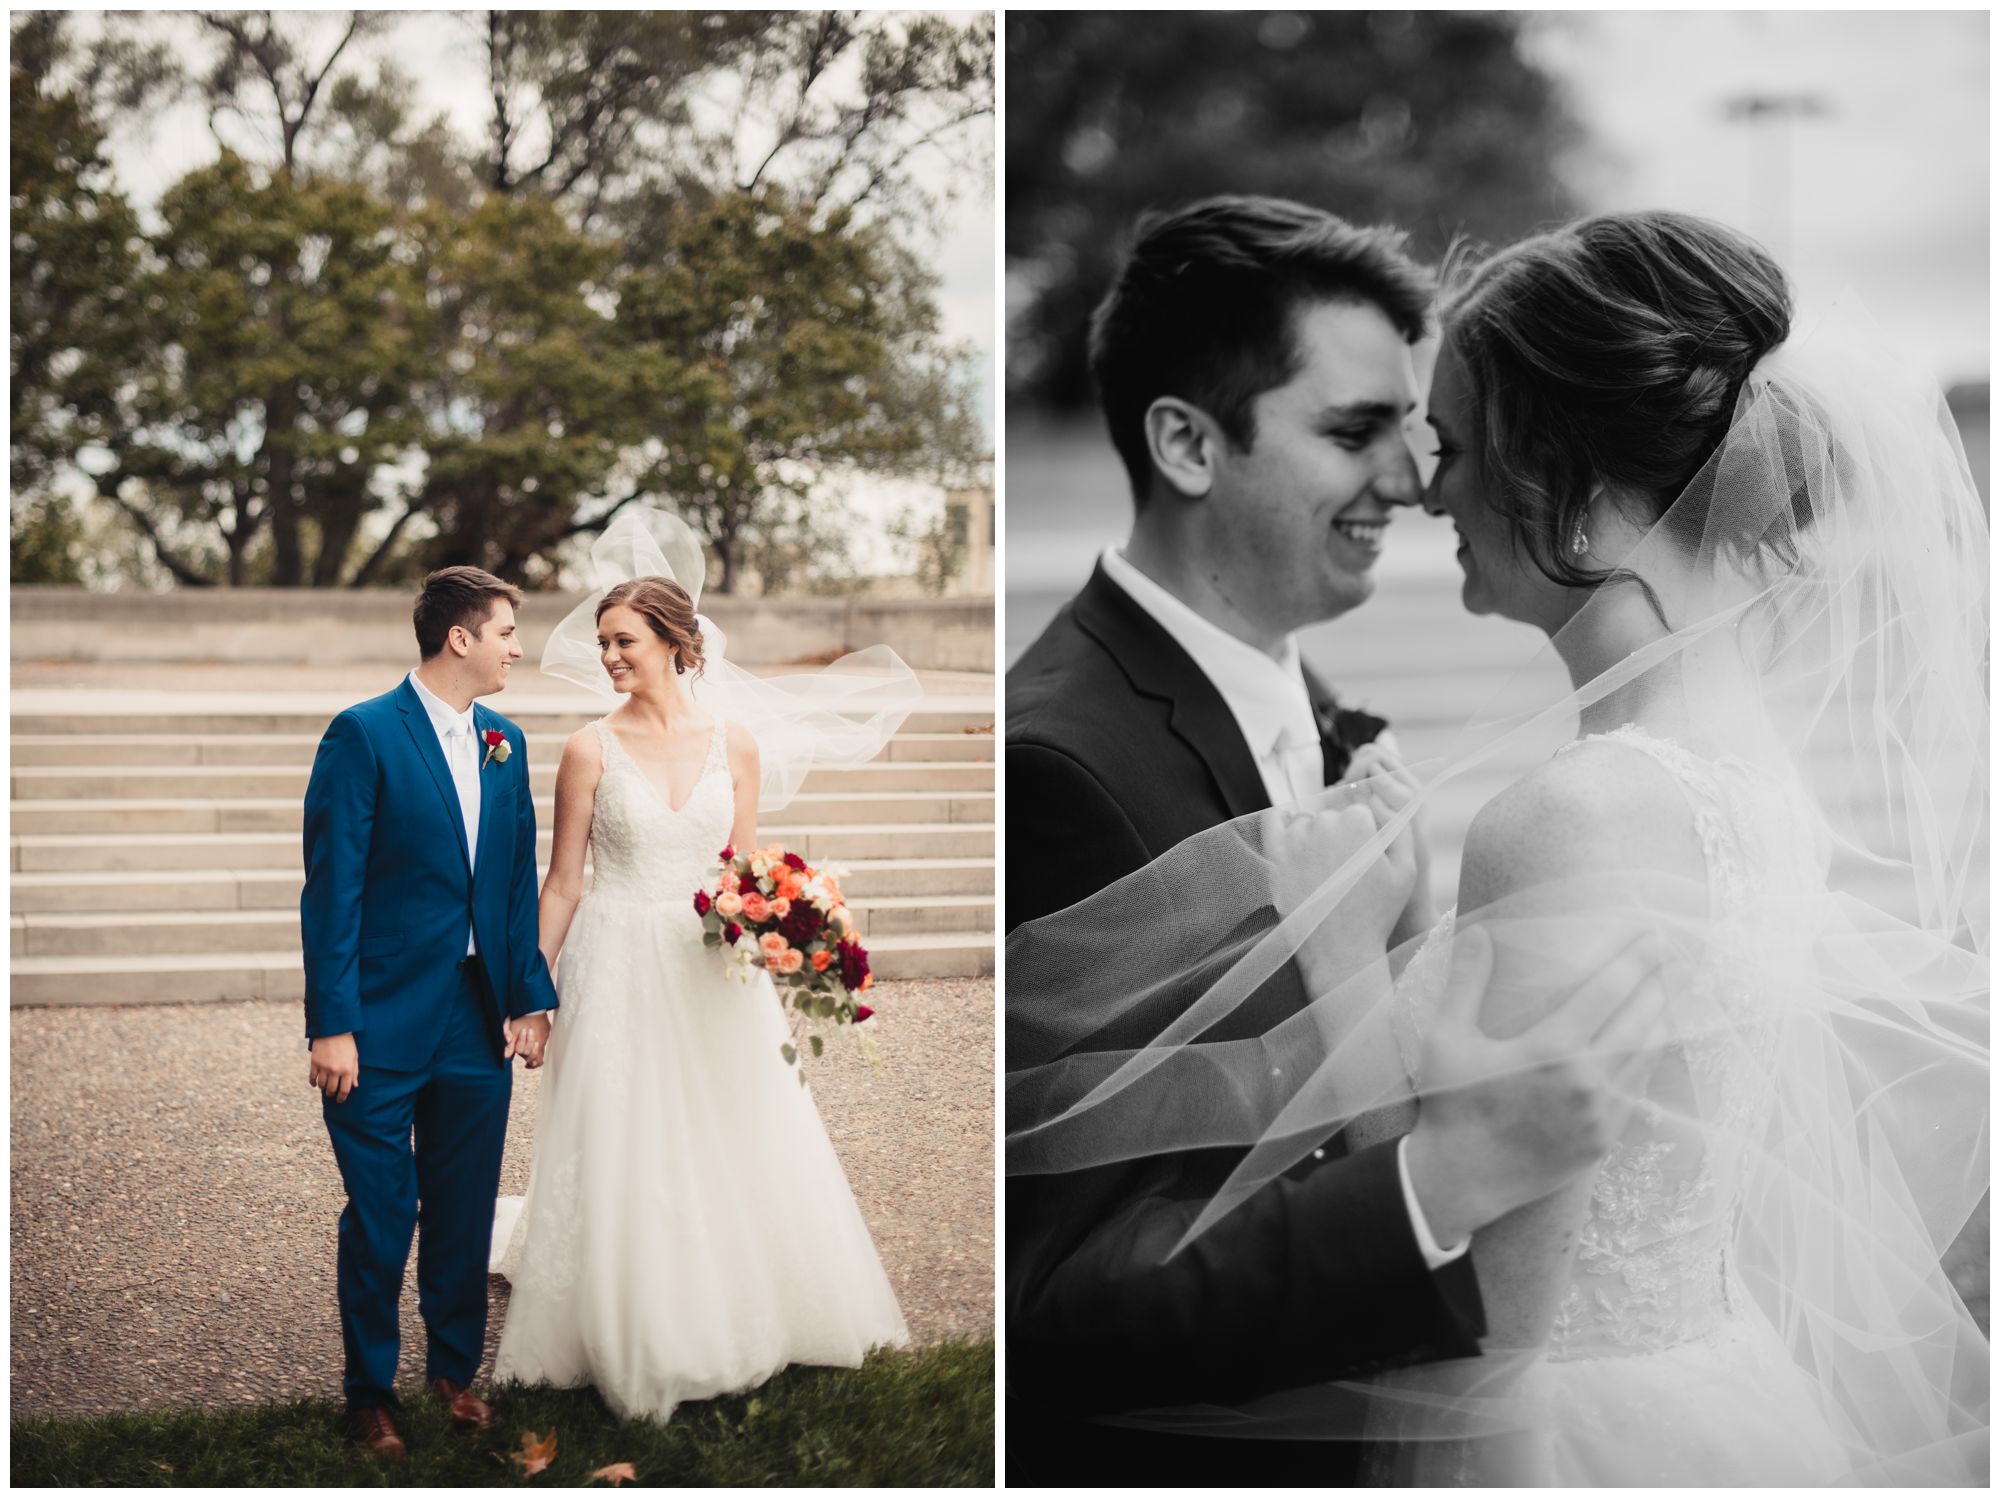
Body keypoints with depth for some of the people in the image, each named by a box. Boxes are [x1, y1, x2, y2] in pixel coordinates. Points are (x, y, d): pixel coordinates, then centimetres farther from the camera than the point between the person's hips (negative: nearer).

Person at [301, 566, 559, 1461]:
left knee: (465, 1209, 13)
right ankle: (370, 1392, 19)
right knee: (380, 1216, 4)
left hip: (479, 1019, 5)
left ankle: (454, 1369, 30)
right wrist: (332, 1025, -16)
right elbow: (332, 886, -12)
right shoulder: (363, 734, -10)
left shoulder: (505, 744, 9)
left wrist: (529, 996, 5)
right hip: (384, 1022, -5)